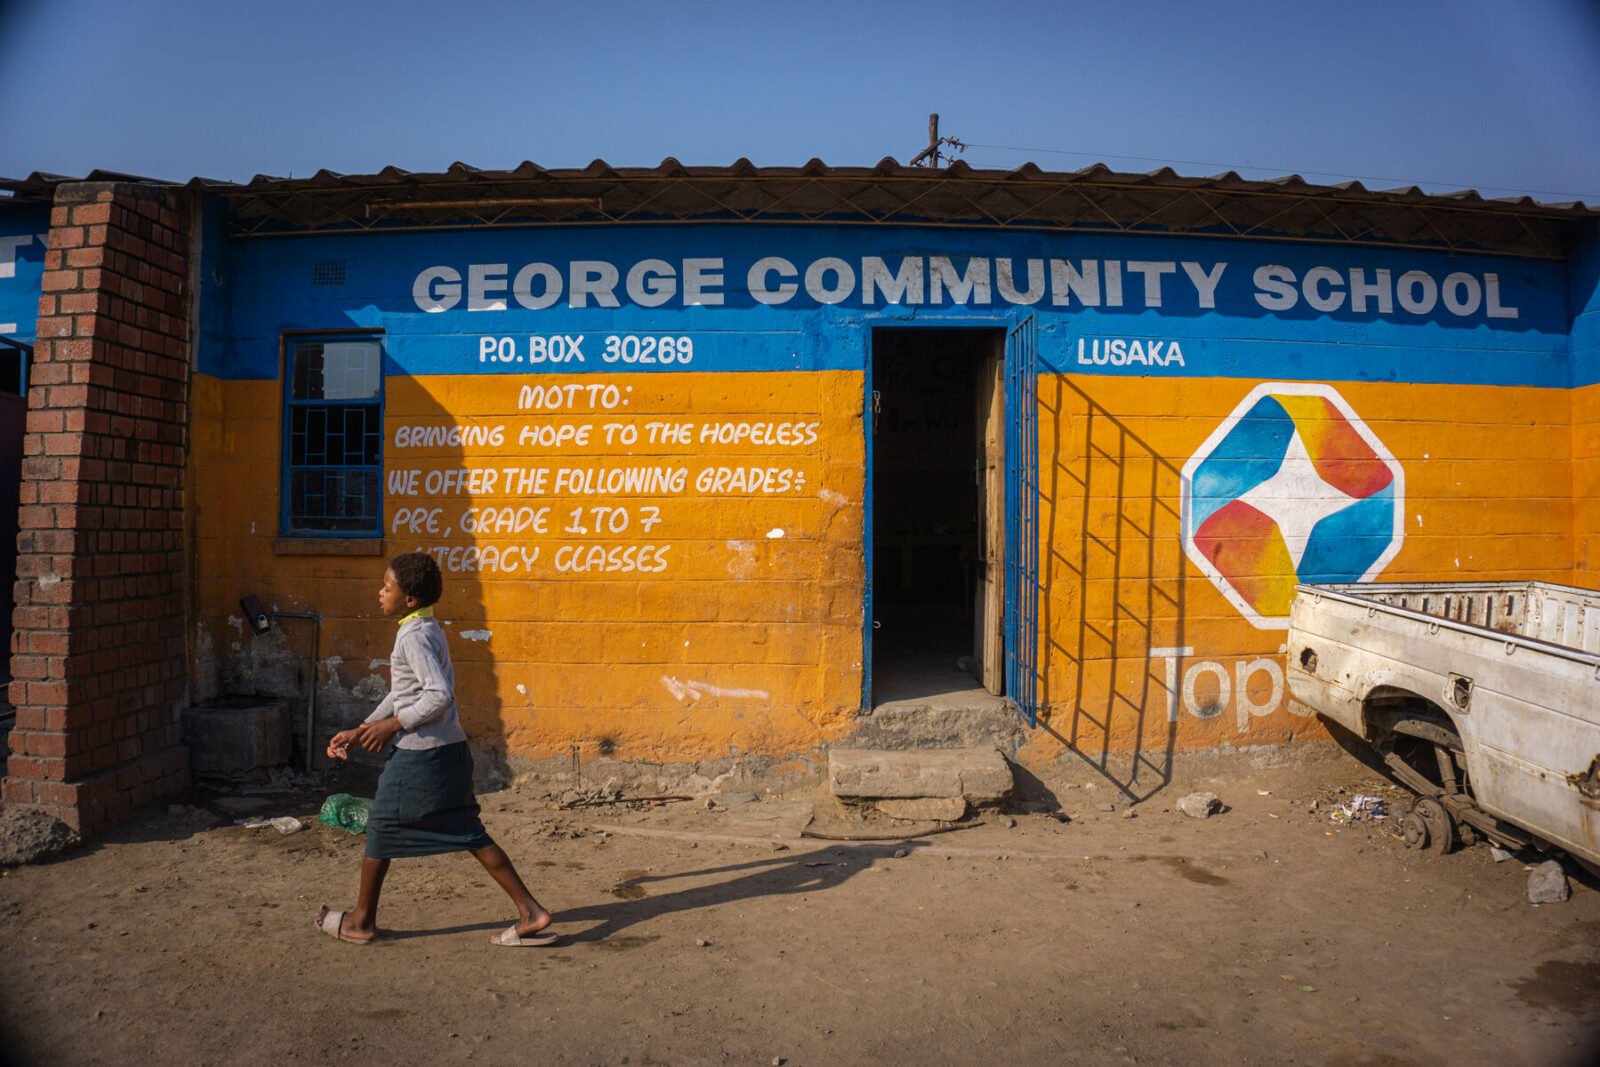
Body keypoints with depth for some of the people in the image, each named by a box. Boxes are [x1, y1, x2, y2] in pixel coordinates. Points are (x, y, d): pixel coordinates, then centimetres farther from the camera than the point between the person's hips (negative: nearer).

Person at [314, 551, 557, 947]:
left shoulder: (415, 636, -16)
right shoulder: (428, 629, 14)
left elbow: (439, 694, -26)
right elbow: (401, 693, 21)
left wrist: (393, 725, -16)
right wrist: (360, 731, 20)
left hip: (420, 754, -9)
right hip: (449, 750, 9)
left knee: (381, 827, 10)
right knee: (470, 835, 9)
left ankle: (361, 921, 28)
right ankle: (530, 912, 8)